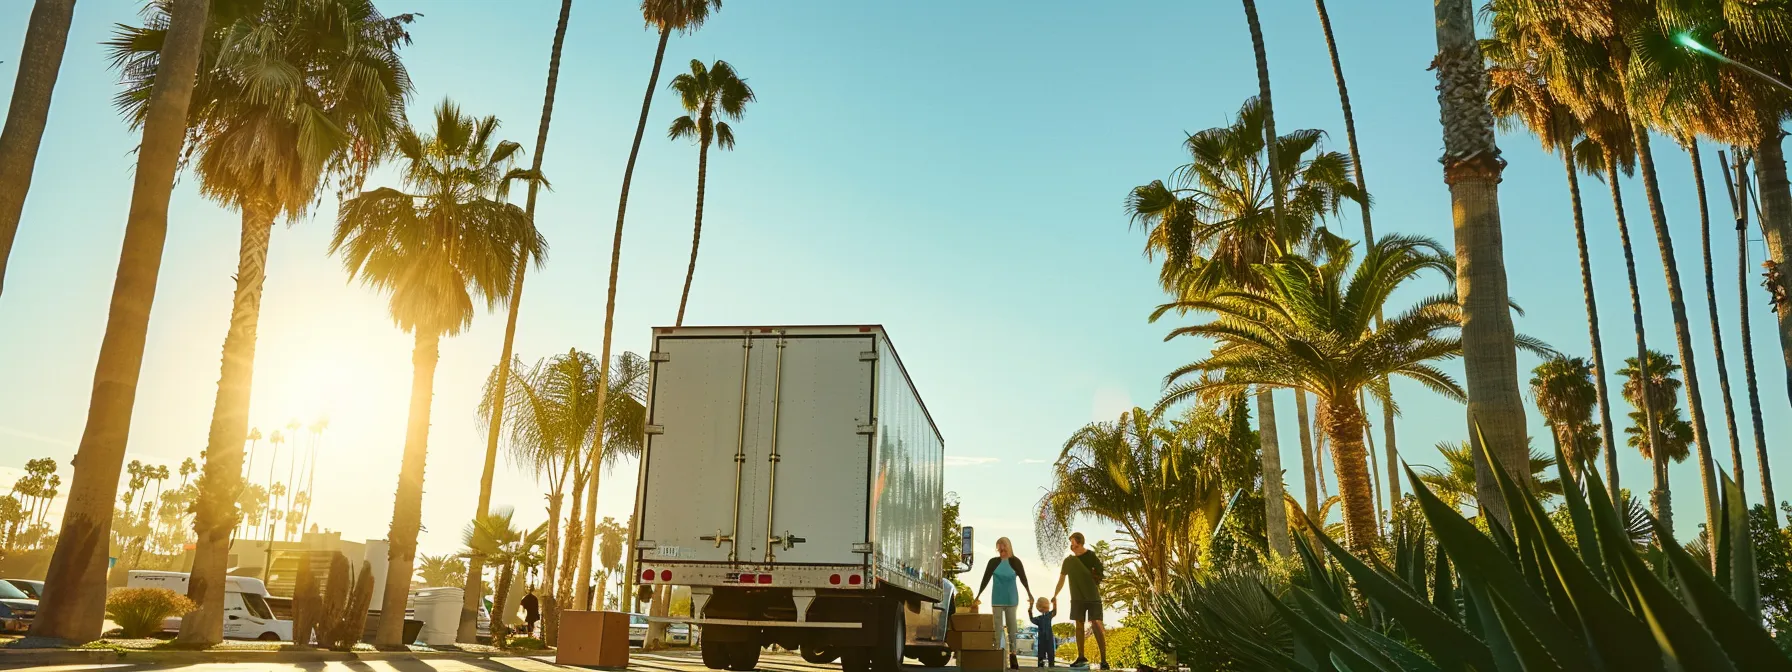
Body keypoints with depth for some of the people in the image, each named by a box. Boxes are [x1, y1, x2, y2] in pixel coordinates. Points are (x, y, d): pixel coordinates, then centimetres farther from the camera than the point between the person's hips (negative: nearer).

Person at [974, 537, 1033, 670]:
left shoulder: (1015, 562, -1)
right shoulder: (993, 562, 0)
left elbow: (1023, 578, -8)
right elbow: (985, 579, 0)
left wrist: (1029, 593, -21)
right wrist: (978, 595, -3)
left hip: (1012, 600, 0)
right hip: (997, 600, 0)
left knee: (1012, 627, 3)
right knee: (997, 628, 1)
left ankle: (1013, 656, 6)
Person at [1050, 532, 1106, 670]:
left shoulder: (1092, 557, -6)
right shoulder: (1068, 560, 5)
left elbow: (1099, 577, -4)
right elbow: (1062, 579, 13)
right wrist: (1055, 595, 16)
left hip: (1093, 597, -4)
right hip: (1077, 598, 4)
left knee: (1096, 625, -12)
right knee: (1079, 625, 7)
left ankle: (1104, 659, -13)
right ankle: (1081, 657, 16)